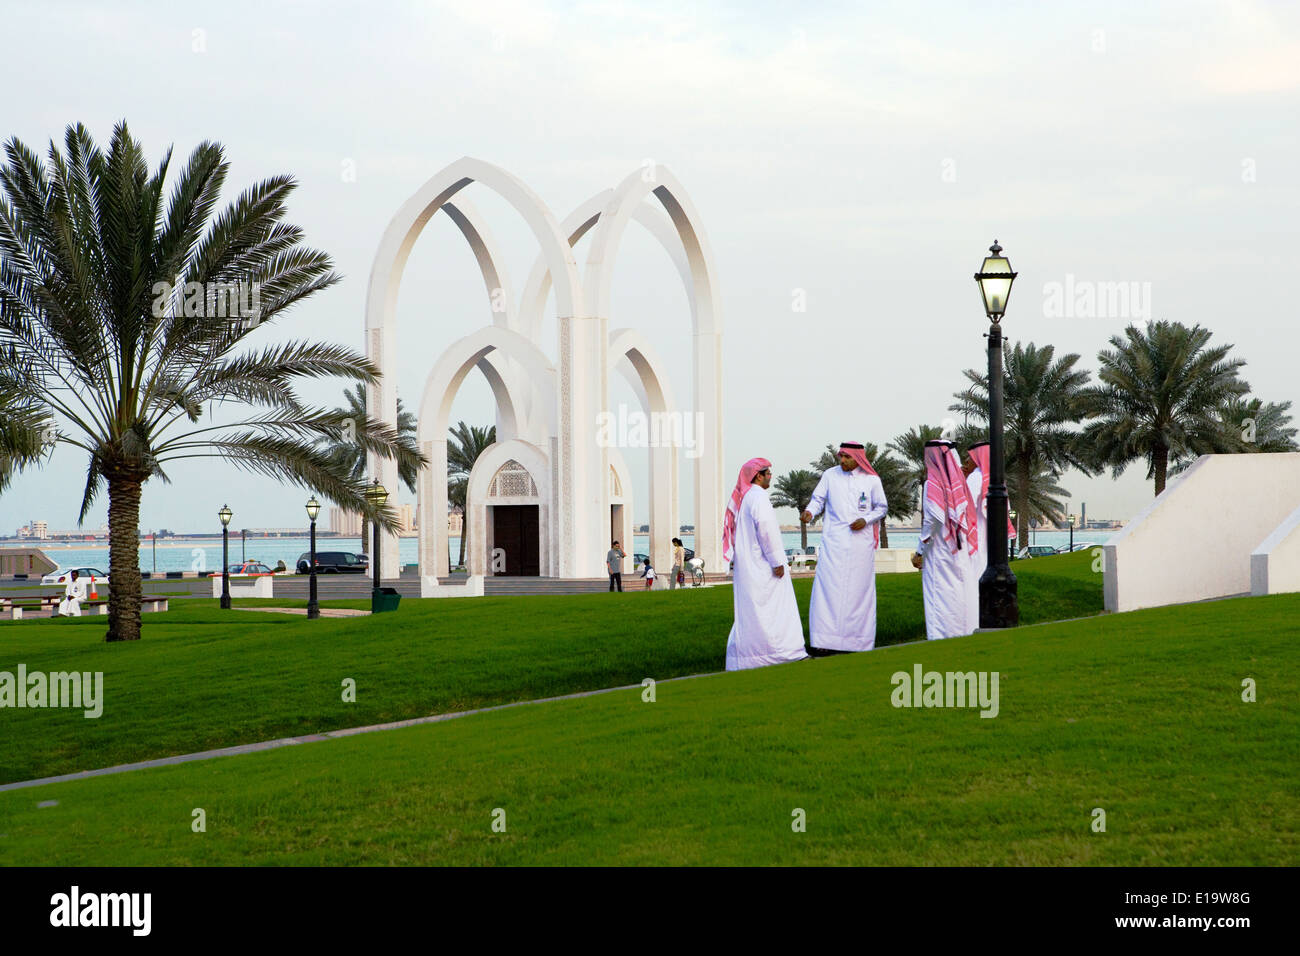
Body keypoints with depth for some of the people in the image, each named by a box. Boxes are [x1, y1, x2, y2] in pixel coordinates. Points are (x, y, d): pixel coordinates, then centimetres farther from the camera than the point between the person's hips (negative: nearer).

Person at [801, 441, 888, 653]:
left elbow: (882, 507, 12)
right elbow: (818, 499, 11)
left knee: (858, 590, 1)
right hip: (834, 541, 0)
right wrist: (809, 512, -10)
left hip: (861, 542, 0)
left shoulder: (871, 480, 5)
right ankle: (827, 640, -9)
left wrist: (866, 520, -5)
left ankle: (857, 640, 6)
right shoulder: (830, 475, 6)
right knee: (829, 588, -9)